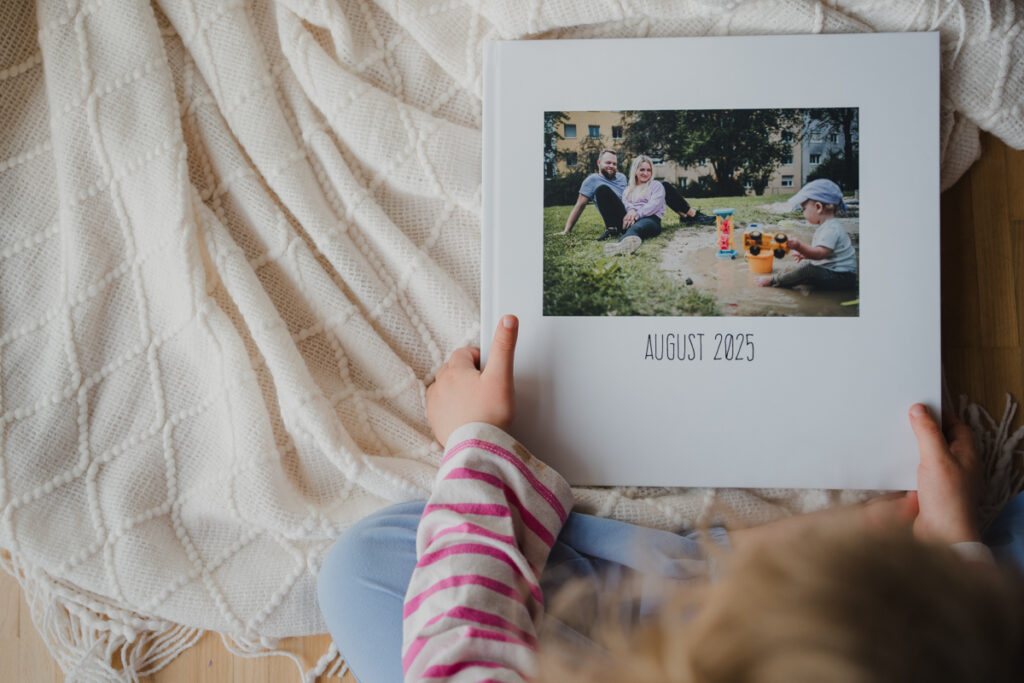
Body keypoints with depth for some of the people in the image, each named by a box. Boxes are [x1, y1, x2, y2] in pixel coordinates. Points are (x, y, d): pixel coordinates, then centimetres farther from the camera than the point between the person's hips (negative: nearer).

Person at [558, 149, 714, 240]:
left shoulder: (621, 177, 21)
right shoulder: (593, 180, 2)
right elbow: (579, 206, -2)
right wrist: (567, 231, -11)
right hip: (620, 222, -6)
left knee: (664, 186, 8)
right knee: (602, 189, -28)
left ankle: (691, 215, 4)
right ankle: (612, 229, -33)